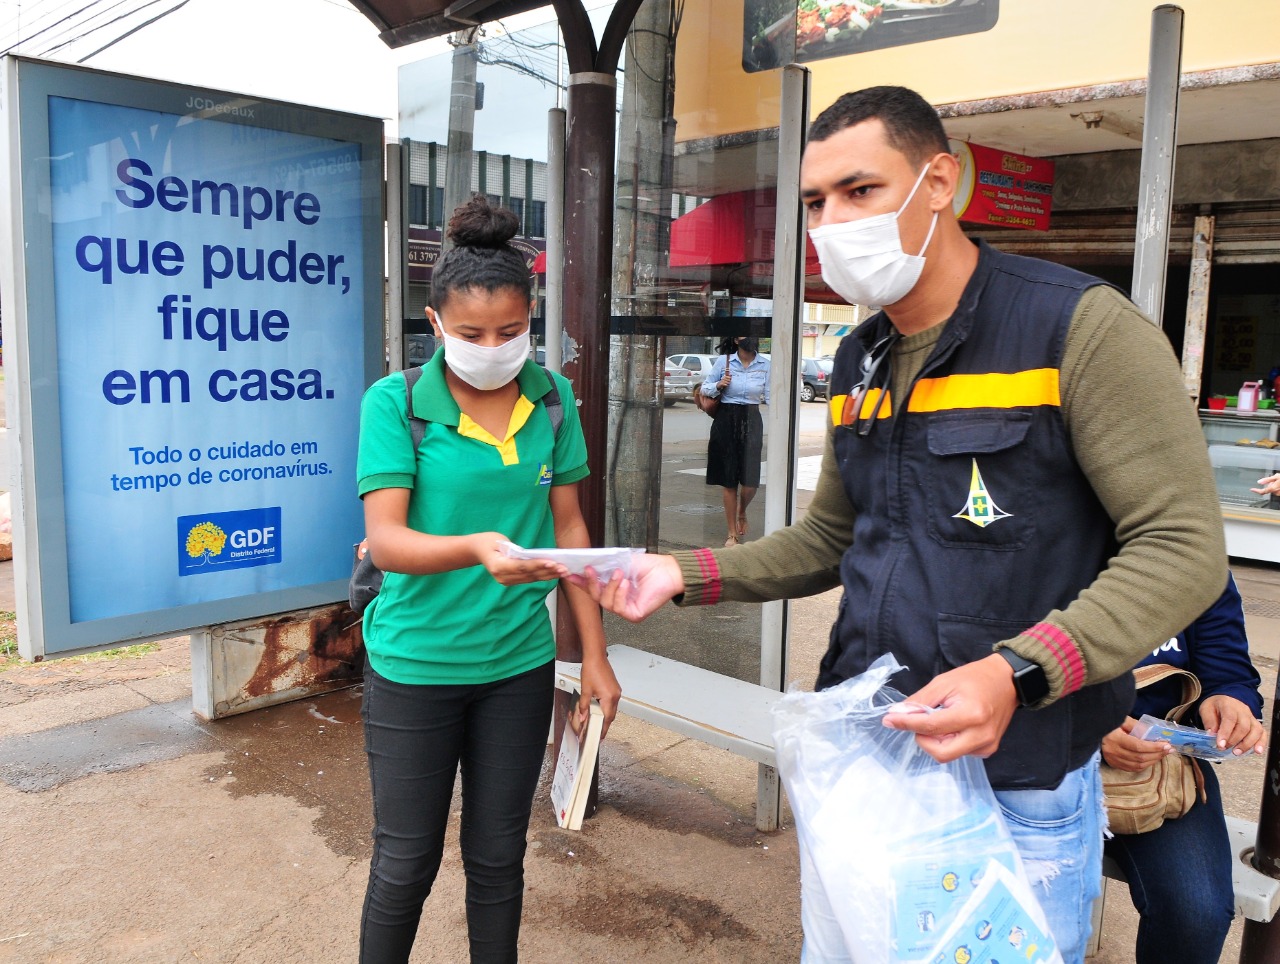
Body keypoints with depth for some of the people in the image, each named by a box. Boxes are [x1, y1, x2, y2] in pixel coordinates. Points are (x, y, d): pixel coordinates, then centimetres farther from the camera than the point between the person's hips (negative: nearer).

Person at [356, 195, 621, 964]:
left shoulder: (552, 398, -2)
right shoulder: (396, 402, -11)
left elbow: (569, 525, 4)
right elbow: (385, 539, -18)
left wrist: (595, 655, 3)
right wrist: (477, 548, -38)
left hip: (520, 663, 3)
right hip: (416, 665, -2)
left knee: (499, 857, 17)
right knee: (405, 864, 11)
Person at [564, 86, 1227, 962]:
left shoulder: (1081, 326, -13)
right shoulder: (858, 364, 8)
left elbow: (1183, 548, -16)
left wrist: (1018, 675, -29)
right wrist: (684, 577, 4)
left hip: (1019, 782, -6)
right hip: (864, 761, 6)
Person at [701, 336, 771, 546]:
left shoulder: (765, 365, 3)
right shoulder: (723, 361, 1)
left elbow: (770, 398, 3)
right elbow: (705, 388, 9)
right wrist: (719, 386, -11)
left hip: (751, 422, 0)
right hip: (726, 421, 0)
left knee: (750, 480, -8)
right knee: (728, 480, 3)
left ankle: (742, 512, 27)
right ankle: (732, 533, 16)